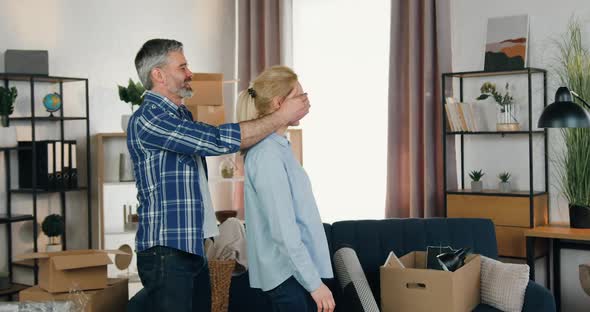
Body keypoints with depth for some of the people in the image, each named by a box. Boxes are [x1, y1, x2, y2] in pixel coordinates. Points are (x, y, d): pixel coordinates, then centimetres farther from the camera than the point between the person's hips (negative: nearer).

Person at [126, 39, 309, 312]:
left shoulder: (182, 116, 15)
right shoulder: (147, 119, -15)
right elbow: (219, 140, -20)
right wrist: (282, 116, -13)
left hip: (194, 247, 9)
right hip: (166, 250, -9)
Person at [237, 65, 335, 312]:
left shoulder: (279, 149, 13)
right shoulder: (267, 155, -17)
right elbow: (283, 230, -21)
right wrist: (314, 282, -19)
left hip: (294, 272, 9)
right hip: (290, 275, -9)